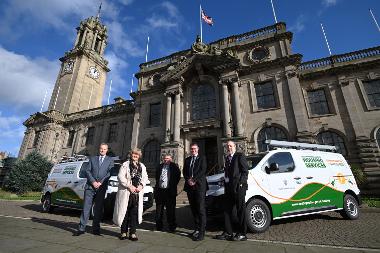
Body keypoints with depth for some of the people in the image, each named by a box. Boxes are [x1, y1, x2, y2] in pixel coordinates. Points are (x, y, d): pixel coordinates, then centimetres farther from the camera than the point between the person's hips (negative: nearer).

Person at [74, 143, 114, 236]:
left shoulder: (110, 160, 8)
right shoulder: (92, 158, 13)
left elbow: (109, 173, -1)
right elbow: (87, 171, 5)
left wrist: (100, 182, -11)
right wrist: (93, 182, -9)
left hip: (101, 187, -1)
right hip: (90, 186, 1)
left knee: (98, 209, 6)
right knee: (86, 207, 1)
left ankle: (96, 229, 17)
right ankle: (81, 228, 12)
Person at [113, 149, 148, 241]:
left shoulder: (142, 166, 12)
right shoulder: (125, 165, 0)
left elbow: (145, 177, 11)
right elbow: (120, 177, -8)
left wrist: (141, 185, -6)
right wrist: (129, 186, -14)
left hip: (137, 193, 3)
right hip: (126, 193, -3)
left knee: (134, 213, 6)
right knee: (124, 212, 7)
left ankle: (132, 233, 18)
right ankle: (123, 232, 23)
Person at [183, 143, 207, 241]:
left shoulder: (202, 159, 2)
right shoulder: (187, 160, 16)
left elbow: (203, 171, -9)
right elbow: (184, 172, 10)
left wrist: (194, 180, -14)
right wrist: (188, 180, -7)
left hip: (199, 186, -5)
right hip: (189, 186, 5)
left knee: (201, 209, -5)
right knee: (193, 209, 12)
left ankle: (201, 232, 1)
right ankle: (197, 228, 24)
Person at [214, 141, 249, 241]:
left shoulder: (240, 156, -4)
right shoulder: (227, 158, 17)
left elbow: (245, 171, -9)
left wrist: (241, 183, -16)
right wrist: (225, 185, 10)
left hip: (238, 187, -8)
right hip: (228, 187, 8)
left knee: (240, 210, 4)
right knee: (227, 210, 12)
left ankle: (242, 234, 17)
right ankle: (228, 233, 25)